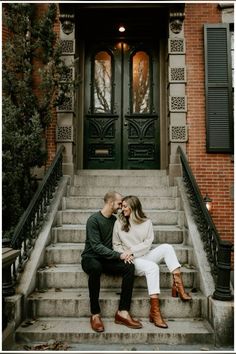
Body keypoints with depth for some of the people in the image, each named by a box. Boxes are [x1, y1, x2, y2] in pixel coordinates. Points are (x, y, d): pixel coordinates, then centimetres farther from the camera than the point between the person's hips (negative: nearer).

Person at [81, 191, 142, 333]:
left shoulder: (114, 219, 9)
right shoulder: (94, 220, -12)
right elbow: (96, 246, -19)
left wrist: (124, 253, -10)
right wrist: (118, 255, -25)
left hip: (107, 259, 6)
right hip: (91, 258, -5)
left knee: (129, 266, -22)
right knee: (96, 267, -40)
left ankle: (122, 312, -21)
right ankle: (95, 314, -28)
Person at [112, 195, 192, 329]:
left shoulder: (147, 222, 7)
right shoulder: (119, 223, 5)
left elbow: (147, 243, -2)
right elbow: (116, 244, 5)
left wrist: (132, 251, -15)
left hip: (145, 256, 3)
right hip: (131, 260, -3)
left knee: (166, 247, -21)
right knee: (153, 267, -33)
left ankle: (178, 286, -24)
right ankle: (155, 311, -34)